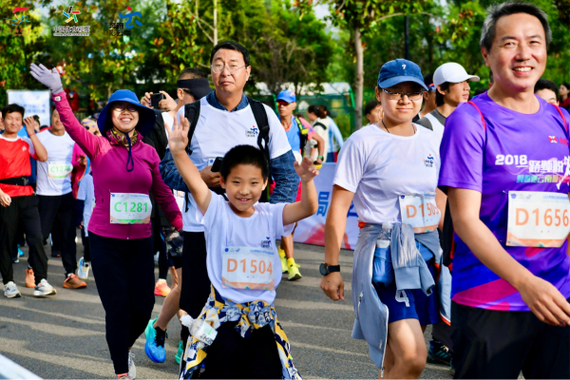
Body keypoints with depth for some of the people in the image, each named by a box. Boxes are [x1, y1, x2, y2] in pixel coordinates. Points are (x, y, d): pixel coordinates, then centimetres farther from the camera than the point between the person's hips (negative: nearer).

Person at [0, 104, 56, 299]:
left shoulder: (26, 142, 13)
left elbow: (43, 157, -1)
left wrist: (32, 133, -4)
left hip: (27, 195, 3)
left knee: (36, 237, -6)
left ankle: (41, 281, -6)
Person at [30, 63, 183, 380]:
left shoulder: (148, 152, 3)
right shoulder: (98, 147, -5)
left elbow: (163, 193, 12)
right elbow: (72, 126, -22)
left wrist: (182, 225, 9)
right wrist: (58, 92, -36)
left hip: (141, 241, 3)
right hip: (105, 242, -3)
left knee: (143, 306, 7)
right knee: (117, 309, 1)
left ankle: (125, 349, 40)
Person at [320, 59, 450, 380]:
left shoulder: (432, 141, 9)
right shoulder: (363, 142, -7)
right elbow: (338, 208, -6)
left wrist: (446, 250, 16)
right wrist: (331, 268, -8)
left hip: (427, 252, 6)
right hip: (384, 255, -5)